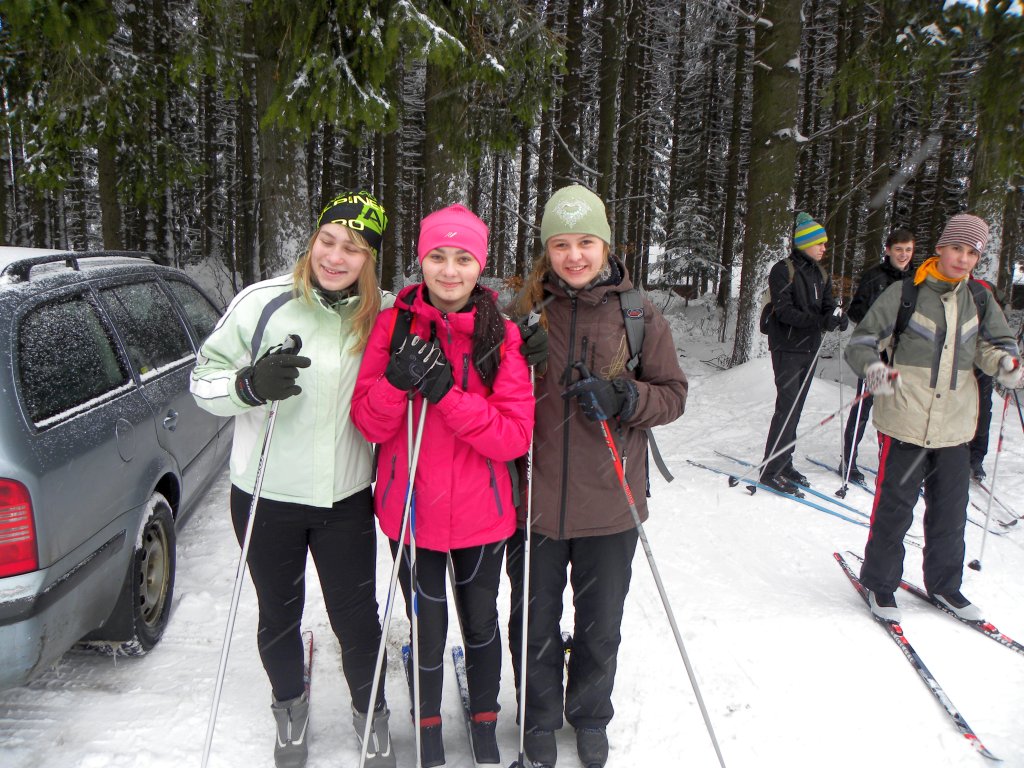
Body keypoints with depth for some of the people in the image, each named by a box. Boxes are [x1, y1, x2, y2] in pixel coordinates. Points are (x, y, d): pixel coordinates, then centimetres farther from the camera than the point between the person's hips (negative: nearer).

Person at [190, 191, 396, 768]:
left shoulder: (384, 315, -2)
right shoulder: (263, 302, -11)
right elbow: (204, 378, -6)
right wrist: (250, 385, -25)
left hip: (346, 499, 1)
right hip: (266, 497, 0)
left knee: (357, 616, 10)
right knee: (279, 614, 18)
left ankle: (371, 714, 39)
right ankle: (291, 707, 48)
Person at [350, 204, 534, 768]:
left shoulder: (503, 335, -7)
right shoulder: (394, 324, -6)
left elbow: (515, 436, -14)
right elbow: (369, 425, -7)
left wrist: (447, 394, -25)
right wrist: (396, 381, -26)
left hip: (481, 511, 1)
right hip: (409, 508, 0)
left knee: (481, 621, 20)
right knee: (427, 629, 14)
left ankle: (485, 722, 46)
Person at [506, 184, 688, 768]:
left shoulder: (641, 316, -3)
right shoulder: (526, 310, -2)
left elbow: (673, 393, 0)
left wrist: (624, 398, -19)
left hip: (609, 503, 0)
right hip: (535, 497, 0)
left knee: (600, 627, 19)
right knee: (534, 624, 17)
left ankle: (591, 715, 47)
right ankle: (540, 719, 43)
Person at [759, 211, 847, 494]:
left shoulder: (821, 274, 14)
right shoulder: (783, 270, -10)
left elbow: (827, 306, 7)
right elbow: (784, 311, -19)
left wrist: (839, 316, -16)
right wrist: (820, 321, -29)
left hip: (810, 348, 7)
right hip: (787, 347, -7)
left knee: (795, 407, 11)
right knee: (788, 405, -10)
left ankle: (783, 463, 21)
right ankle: (770, 469, -4)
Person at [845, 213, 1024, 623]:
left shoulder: (979, 300, 7)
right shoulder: (905, 293, -7)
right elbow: (861, 343, -7)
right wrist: (873, 368, -28)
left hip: (954, 425, 5)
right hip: (904, 422, -4)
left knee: (950, 511, 15)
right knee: (894, 508, 4)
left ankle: (944, 583, 35)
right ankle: (879, 582, 22)